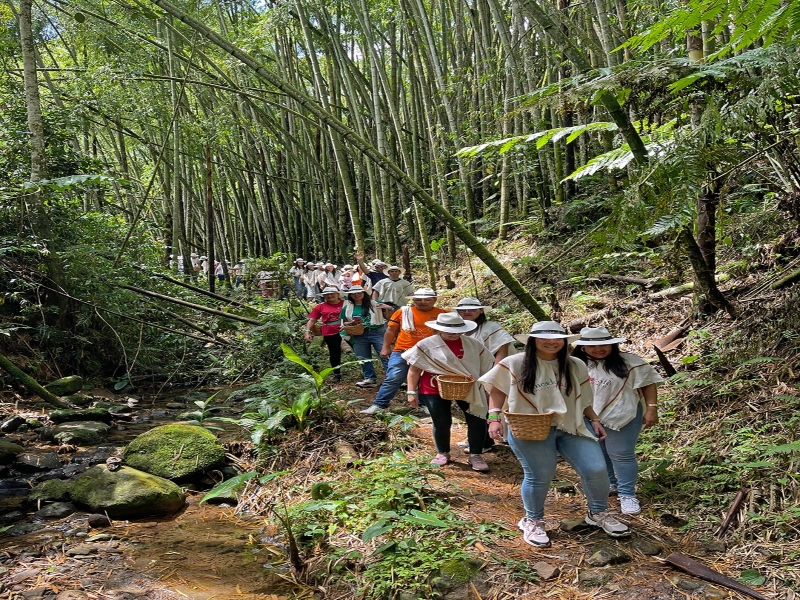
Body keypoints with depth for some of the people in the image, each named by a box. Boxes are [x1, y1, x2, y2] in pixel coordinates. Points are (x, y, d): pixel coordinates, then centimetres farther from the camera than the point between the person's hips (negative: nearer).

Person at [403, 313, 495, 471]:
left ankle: (475, 456, 14)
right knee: (441, 423, 7)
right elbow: (414, 370, -4)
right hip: (435, 391, -2)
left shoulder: (473, 344, 0)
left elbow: (486, 365, 10)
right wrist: (412, 392, -7)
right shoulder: (426, 345, -8)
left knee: (477, 421, -2)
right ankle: (442, 454, 30)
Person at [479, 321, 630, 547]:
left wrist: (595, 420, 6)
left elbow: (582, 399, 16)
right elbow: (497, 391, 2)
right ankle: (532, 521, 26)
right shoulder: (514, 364, -4)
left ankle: (599, 513, 26)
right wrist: (494, 418, -9)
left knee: (596, 469, -2)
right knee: (539, 476, -2)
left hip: (572, 426, 4)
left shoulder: (576, 366, 7)